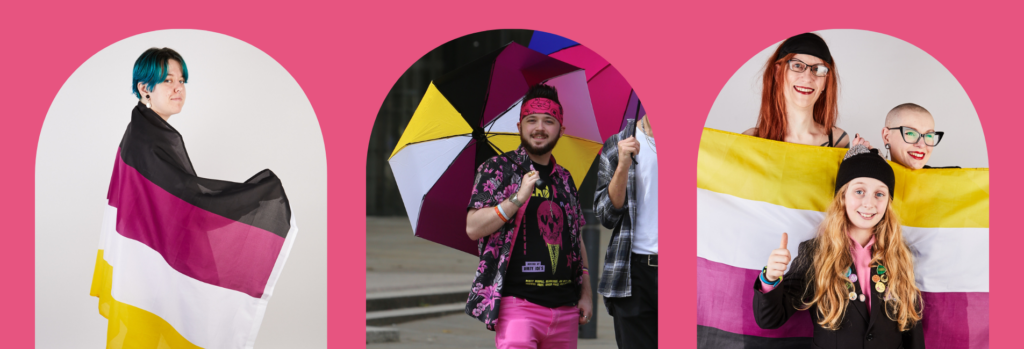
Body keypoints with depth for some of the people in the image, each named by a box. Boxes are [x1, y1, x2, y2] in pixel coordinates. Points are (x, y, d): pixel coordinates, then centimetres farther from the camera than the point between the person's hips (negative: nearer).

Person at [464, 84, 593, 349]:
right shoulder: (497, 169, 2)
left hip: (565, 307, 5)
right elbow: (472, 228, -7)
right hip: (518, 303, -5)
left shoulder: (565, 180, 17)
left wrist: (585, 293, 15)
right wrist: (519, 198, -16)